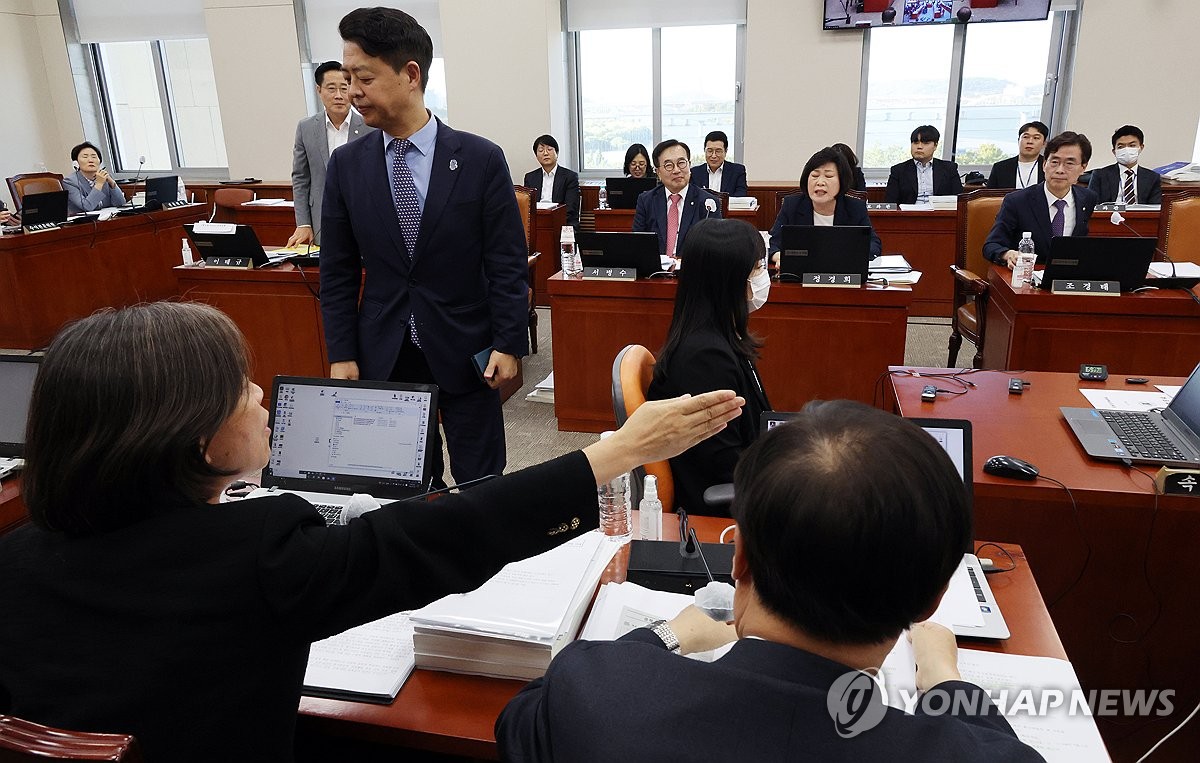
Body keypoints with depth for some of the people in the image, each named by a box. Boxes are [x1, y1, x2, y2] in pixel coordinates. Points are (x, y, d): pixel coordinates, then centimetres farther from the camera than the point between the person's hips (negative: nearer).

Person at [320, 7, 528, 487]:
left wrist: (508, 344, -8)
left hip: (464, 352, -2)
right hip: (383, 357, 3)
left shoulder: (481, 159, -7)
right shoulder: (346, 165, 2)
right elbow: (337, 273, 5)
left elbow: (508, 264, -5)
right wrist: (341, 354, 1)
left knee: (480, 482, 9)